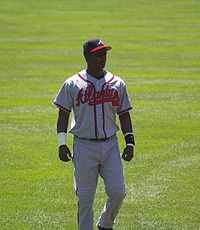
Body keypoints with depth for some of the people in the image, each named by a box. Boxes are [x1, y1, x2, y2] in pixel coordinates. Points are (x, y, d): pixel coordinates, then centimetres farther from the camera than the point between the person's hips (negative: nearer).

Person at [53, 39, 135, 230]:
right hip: (84, 147, -2)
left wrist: (130, 141, 4)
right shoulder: (72, 84, 0)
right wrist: (62, 144, -4)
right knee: (85, 198, -1)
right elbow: (63, 114, 3)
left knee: (117, 192, -4)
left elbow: (124, 114, 13)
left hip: (110, 145, 2)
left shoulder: (117, 84, 8)